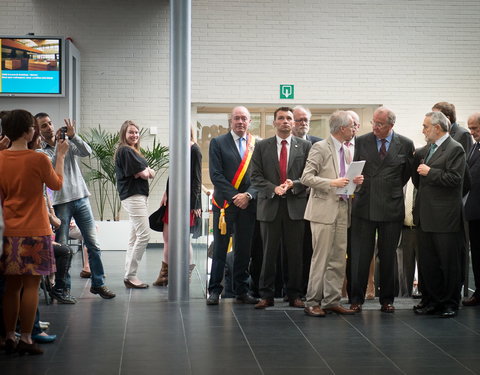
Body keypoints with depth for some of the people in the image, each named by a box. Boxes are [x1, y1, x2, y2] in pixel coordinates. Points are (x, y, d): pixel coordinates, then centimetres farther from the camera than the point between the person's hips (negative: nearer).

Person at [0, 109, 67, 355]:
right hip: (34, 231, -5)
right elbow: (57, 184, 5)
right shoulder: (38, 159, -13)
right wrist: (60, 156, 15)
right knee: (31, 285, 1)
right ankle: (26, 339, 3)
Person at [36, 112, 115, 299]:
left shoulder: (67, 143, 8)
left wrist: (73, 136, -17)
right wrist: (58, 147, -16)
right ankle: (63, 286, 13)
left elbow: (87, 152, -6)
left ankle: (98, 283, 12)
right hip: (60, 202, -3)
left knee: (93, 243, 3)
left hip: (81, 198, 3)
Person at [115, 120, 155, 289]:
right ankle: (130, 275, -9)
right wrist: (146, 171, 5)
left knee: (135, 237, 12)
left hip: (140, 196, 11)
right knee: (144, 235, -13)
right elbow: (143, 174, -15)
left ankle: (129, 276, 16)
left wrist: (145, 171, -6)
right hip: (133, 197, -11)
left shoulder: (134, 151, 21)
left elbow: (151, 173, 14)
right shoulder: (125, 151, -10)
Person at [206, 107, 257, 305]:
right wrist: (234, 196, -11)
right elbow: (216, 175, -4)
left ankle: (242, 291, 13)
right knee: (220, 249, -1)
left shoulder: (257, 145, 9)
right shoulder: (218, 143, 3)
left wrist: (248, 195, -11)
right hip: (224, 203, -2)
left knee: (244, 250, 6)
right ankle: (214, 290, 5)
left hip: (247, 204, 2)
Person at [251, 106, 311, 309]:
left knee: (295, 253, 4)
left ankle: (294, 295, 12)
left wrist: (294, 184, -14)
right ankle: (266, 295, 9)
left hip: (296, 205, 0)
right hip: (269, 205, 0)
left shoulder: (305, 146, 8)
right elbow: (255, 176, 3)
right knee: (269, 252, 3)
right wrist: (274, 188, -12)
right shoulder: (262, 146, 8)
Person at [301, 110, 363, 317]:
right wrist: (332, 182, -21)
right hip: (324, 210, -8)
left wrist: (354, 181, 5)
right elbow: (306, 178, -13)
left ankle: (332, 301, 14)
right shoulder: (320, 148, -7)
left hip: (342, 209, 8)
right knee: (321, 258, -6)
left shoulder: (345, 150, 17)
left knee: (339, 259, 7)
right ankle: (312, 302, 1)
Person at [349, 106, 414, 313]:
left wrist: (392, 191, 13)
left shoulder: (406, 145, 2)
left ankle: (387, 299, 18)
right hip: (364, 207, 0)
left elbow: (407, 173, 12)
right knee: (360, 255, 1)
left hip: (391, 208, 0)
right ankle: (356, 299, 8)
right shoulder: (361, 141, 4)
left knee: (388, 256, 8)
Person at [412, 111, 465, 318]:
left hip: (445, 217, -8)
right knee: (427, 262, 12)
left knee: (449, 263, 2)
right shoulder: (426, 149, 15)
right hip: (425, 215, 8)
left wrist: (430, 172, -15)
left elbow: (454, 178, -19)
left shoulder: (455, 149, -9)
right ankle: (431, 300, 21)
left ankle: (450, 303, 12)